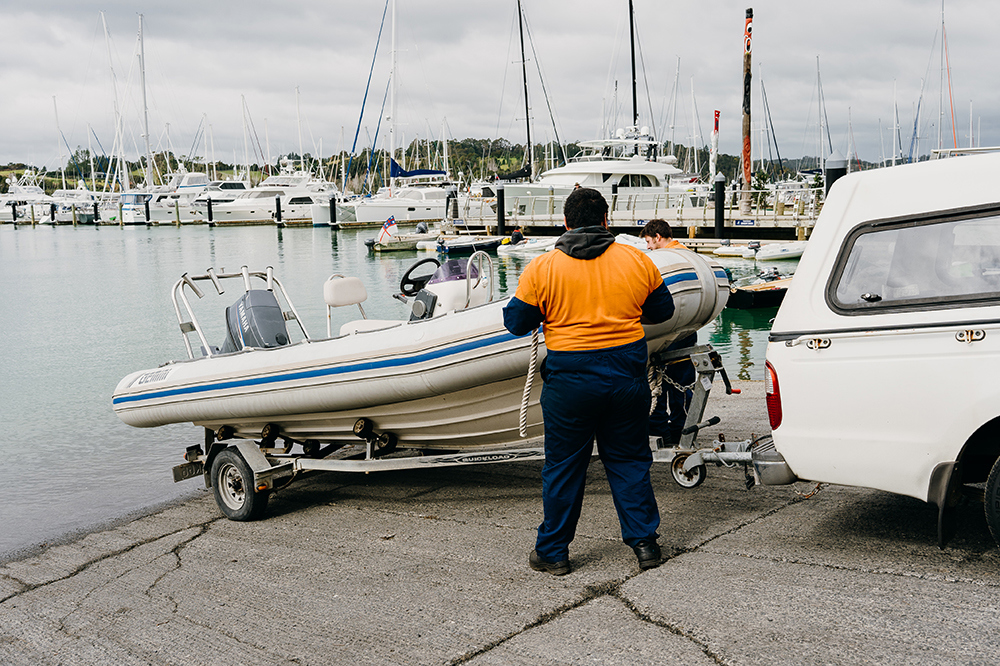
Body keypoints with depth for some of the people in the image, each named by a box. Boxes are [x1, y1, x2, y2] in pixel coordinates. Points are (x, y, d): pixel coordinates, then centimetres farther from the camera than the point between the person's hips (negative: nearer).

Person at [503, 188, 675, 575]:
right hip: (627, 374, 2)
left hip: (569, 380, -2)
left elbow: (516, 322, 0)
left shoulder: (541, 269, -6)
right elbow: (662, 311, 10)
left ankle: (553, 552, 18)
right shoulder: (637, 261, 0)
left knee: (563, 466, 10)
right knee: (629, 460, 16)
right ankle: (644, 543, 19)